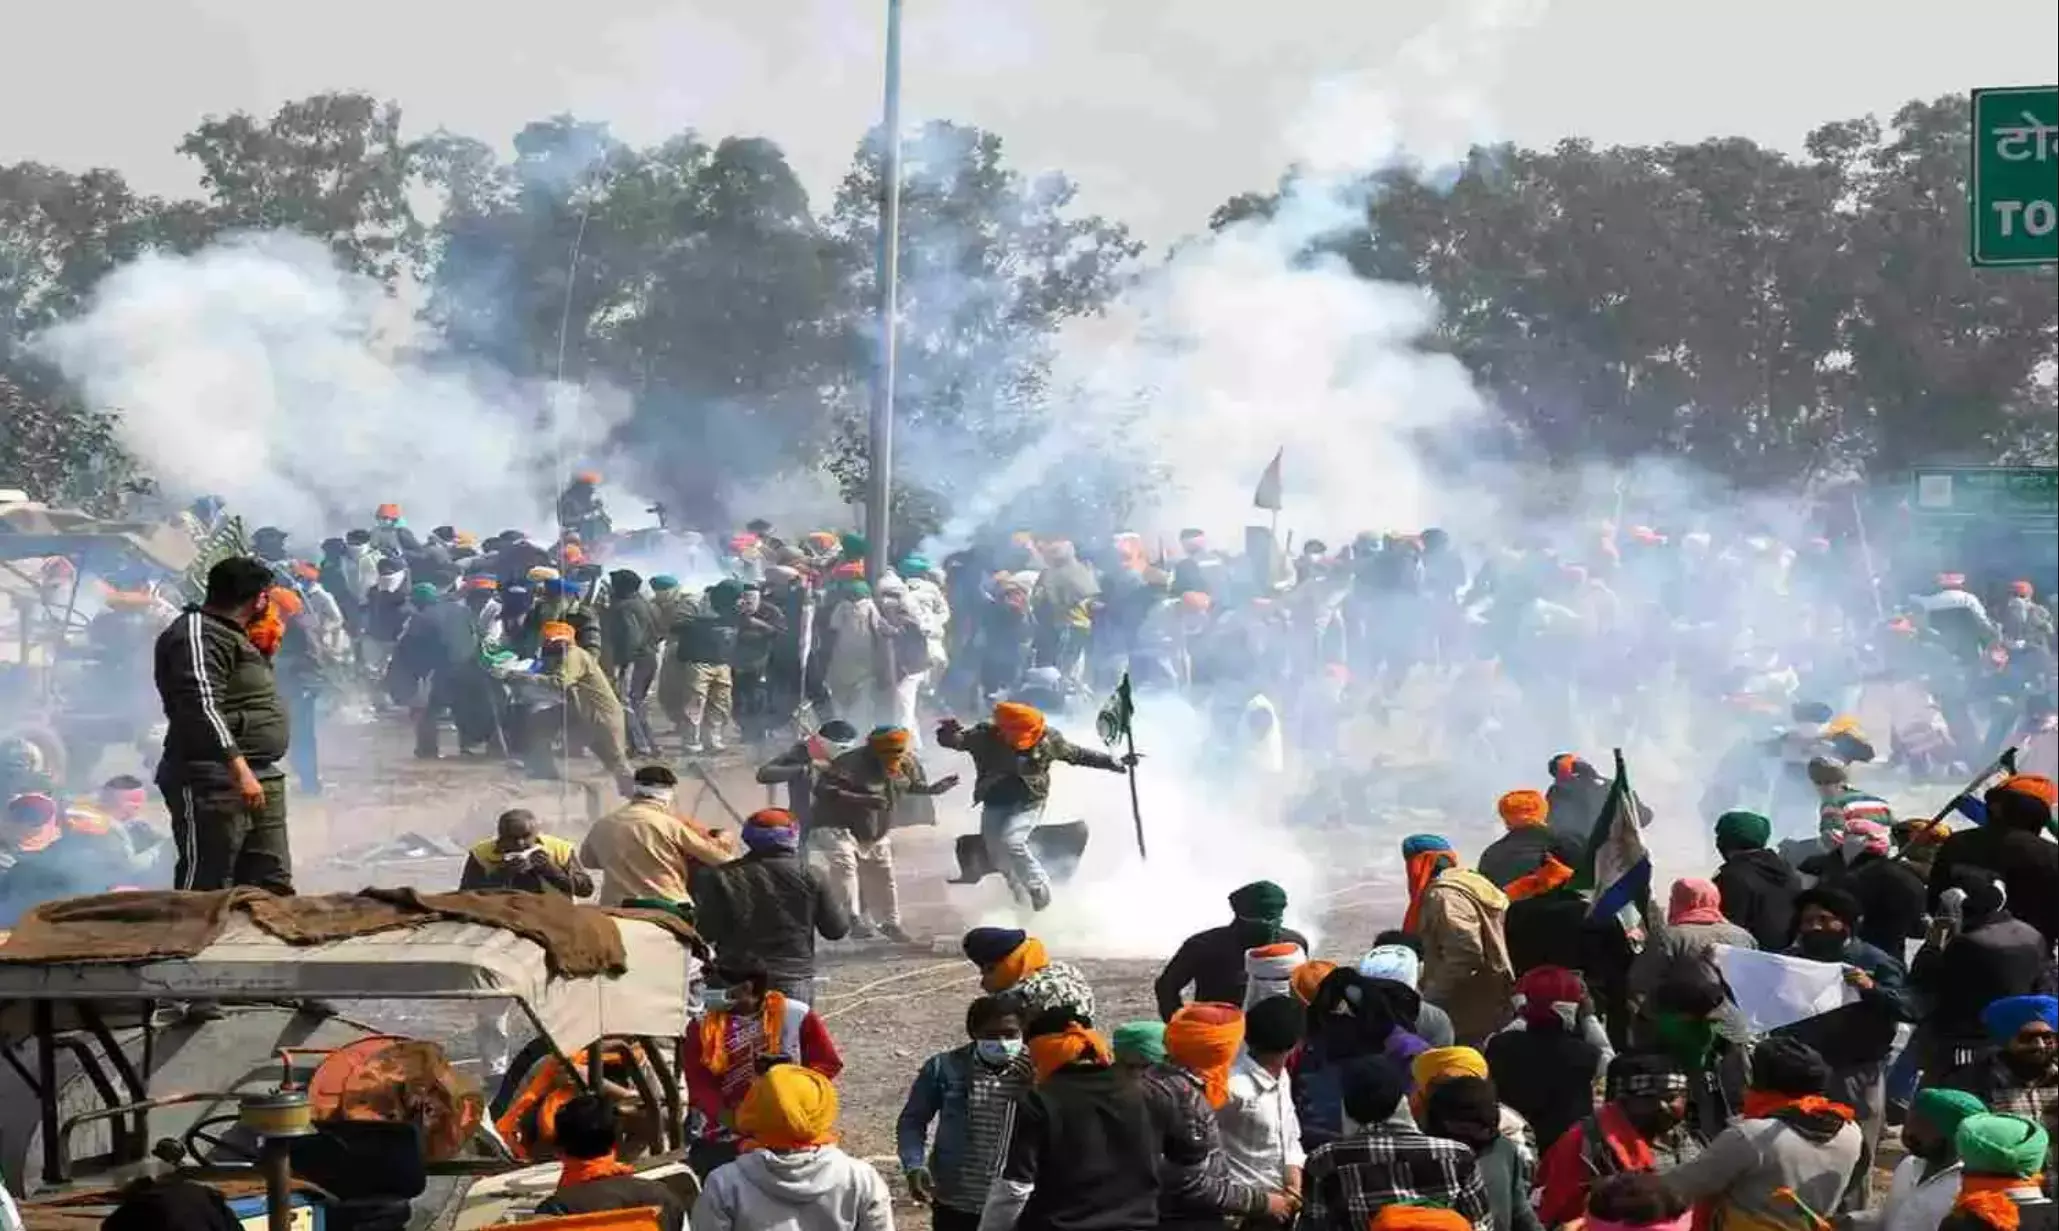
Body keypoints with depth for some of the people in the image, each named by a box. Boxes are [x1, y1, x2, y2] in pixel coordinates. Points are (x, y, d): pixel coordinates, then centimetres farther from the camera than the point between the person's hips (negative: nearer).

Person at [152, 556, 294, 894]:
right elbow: (203, 707, -23)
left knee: (272, 887, 8)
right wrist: (239, 771, -29)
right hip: (215, 784, -10)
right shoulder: (196, 633, -12)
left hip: (261, 778, 10)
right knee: (203, 891, -10)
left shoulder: (231, 633, 20)